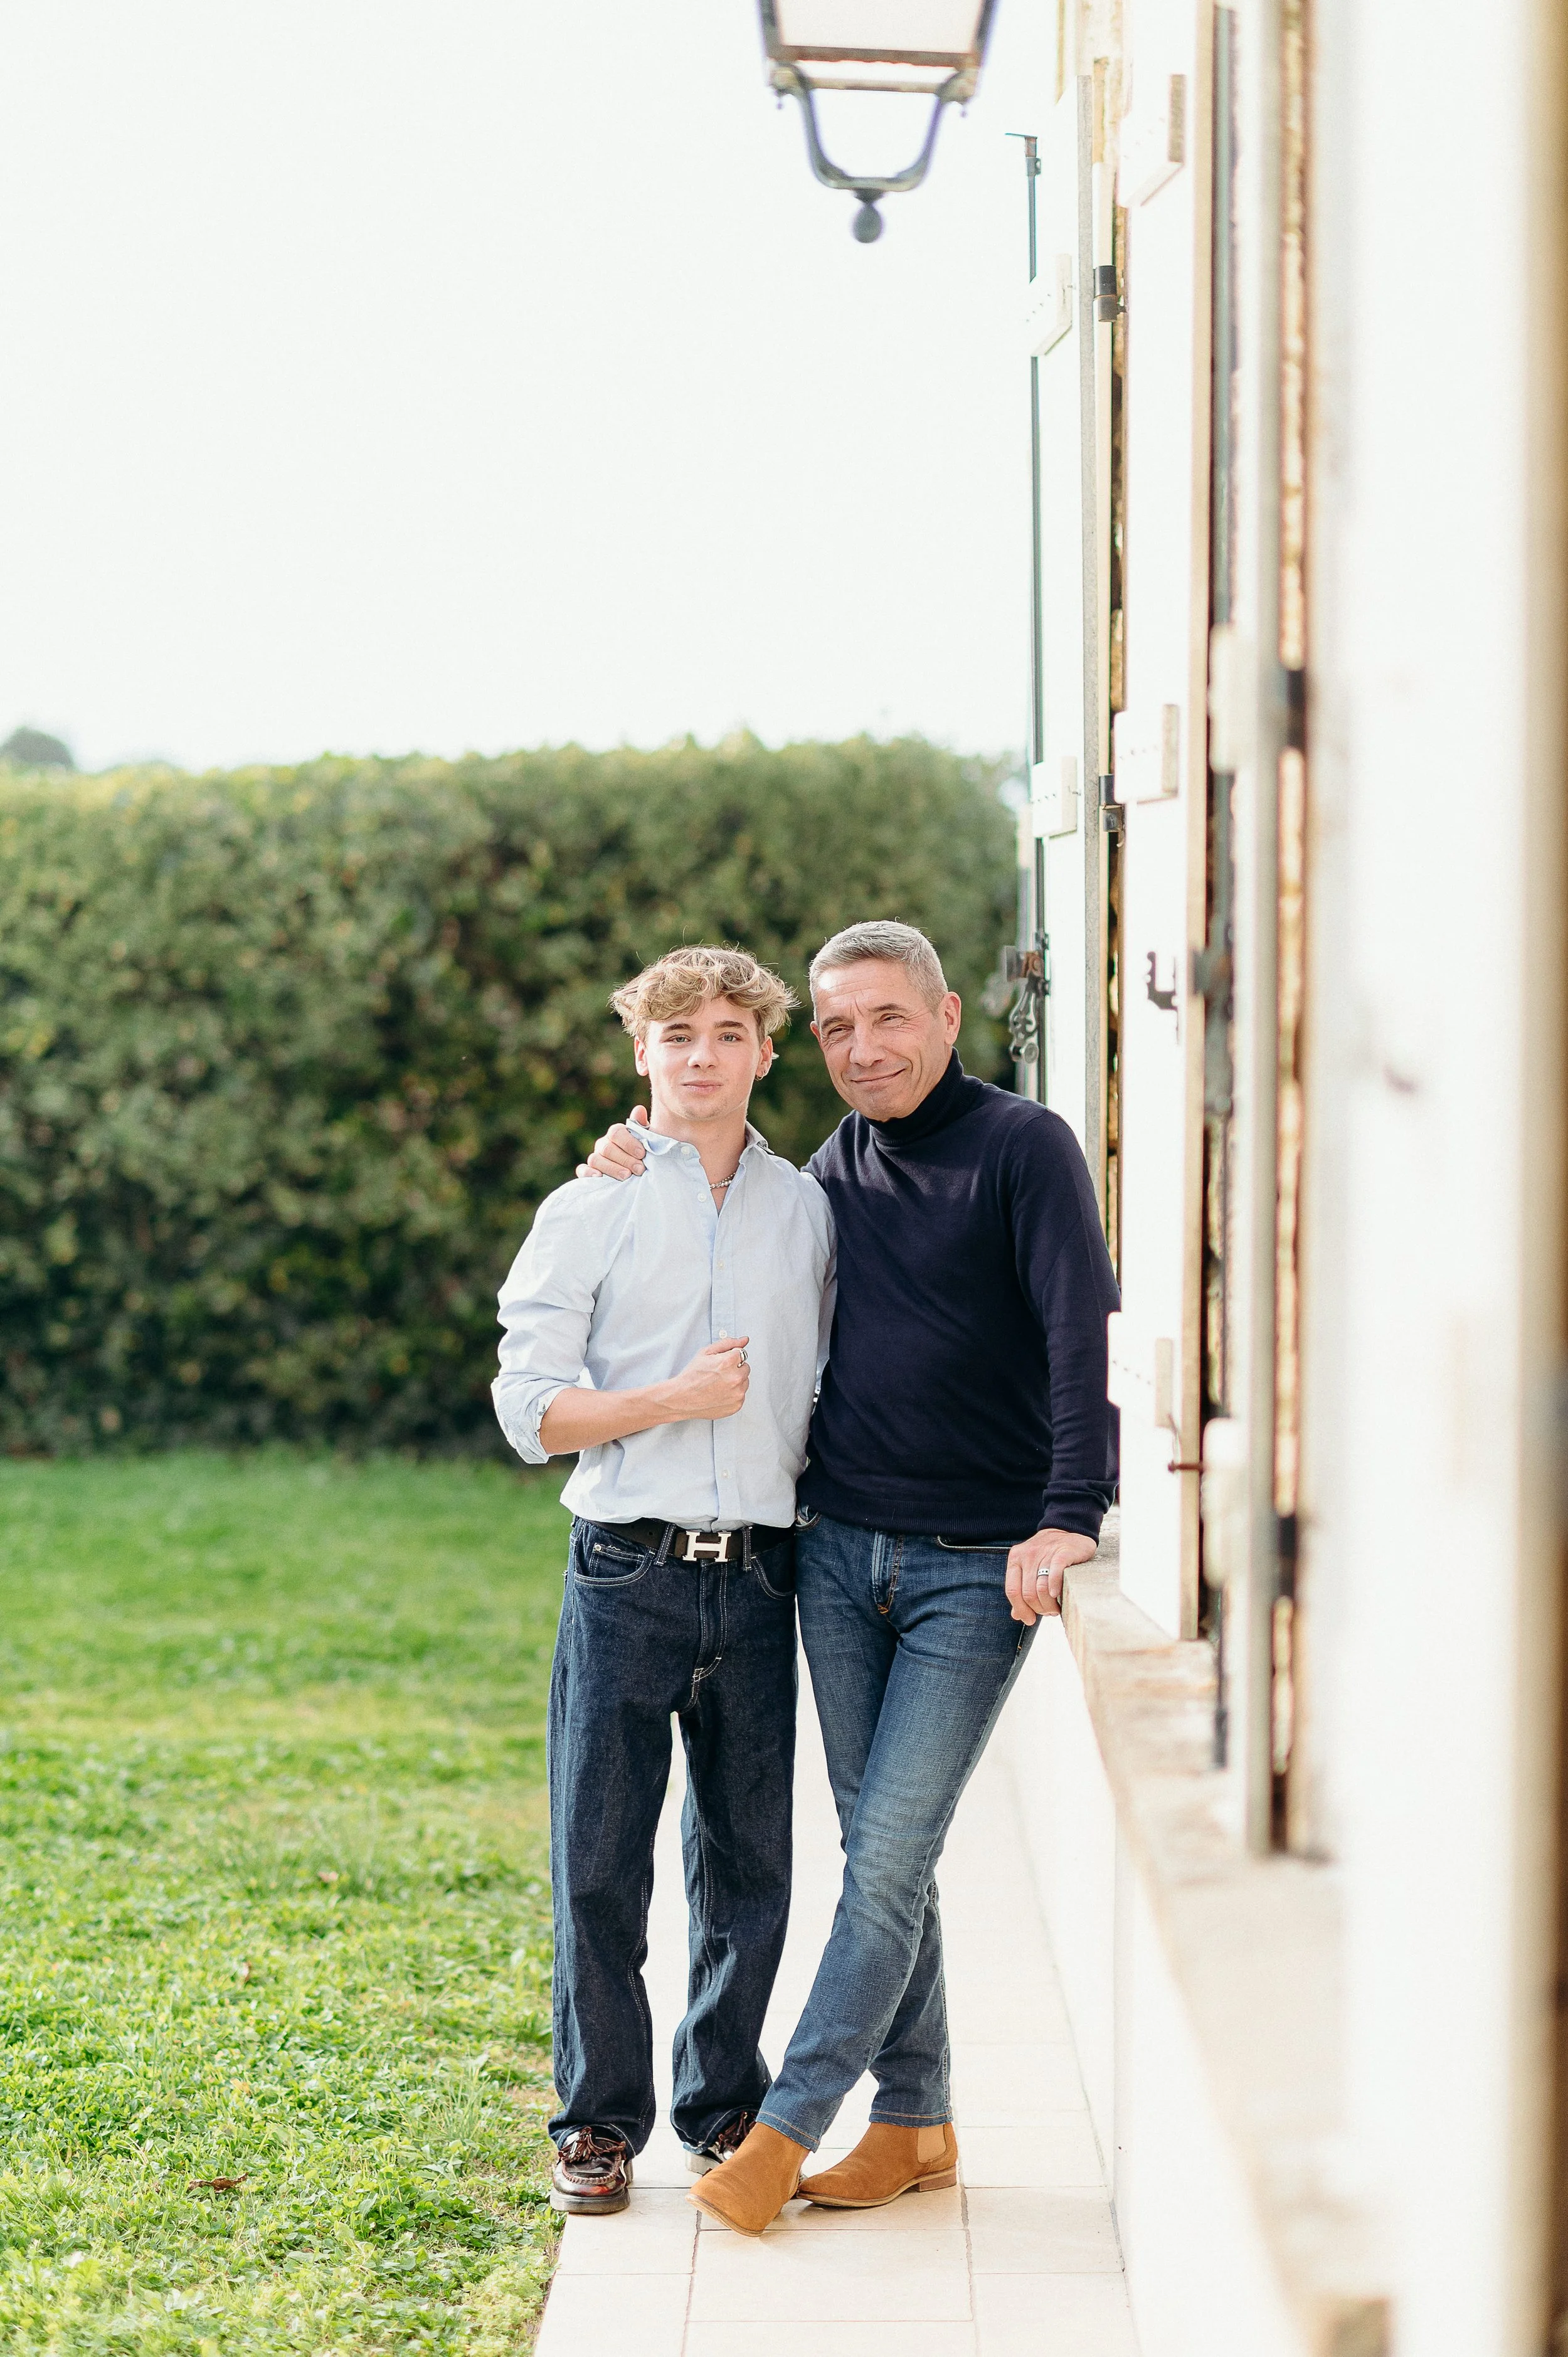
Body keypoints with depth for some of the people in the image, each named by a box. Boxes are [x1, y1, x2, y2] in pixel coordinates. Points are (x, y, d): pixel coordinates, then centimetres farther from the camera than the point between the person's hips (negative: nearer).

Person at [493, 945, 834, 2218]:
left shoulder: (807, 1212, 11)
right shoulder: (590, 1213, 3)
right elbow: (531, 1410, -3)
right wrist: (678, 1399, -12)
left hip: (759, 1575, 3)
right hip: (627, 1574, -2)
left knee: (749, 1860, 9)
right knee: (601, 1861, 0)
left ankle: (728, 2106, 23)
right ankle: (600, 2121, 14)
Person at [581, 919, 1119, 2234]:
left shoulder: (1023, 1149, -7)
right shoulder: (836, 1170, 12)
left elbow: (1085, 1331, -16)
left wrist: (1071, 1516, -27)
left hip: (977, 1569, -6)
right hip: (840, 1548, 6)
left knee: (890, 1856, -6)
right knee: (880, 1853, 9)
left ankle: (785, 2130, 0)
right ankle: (914, 2123, 18)